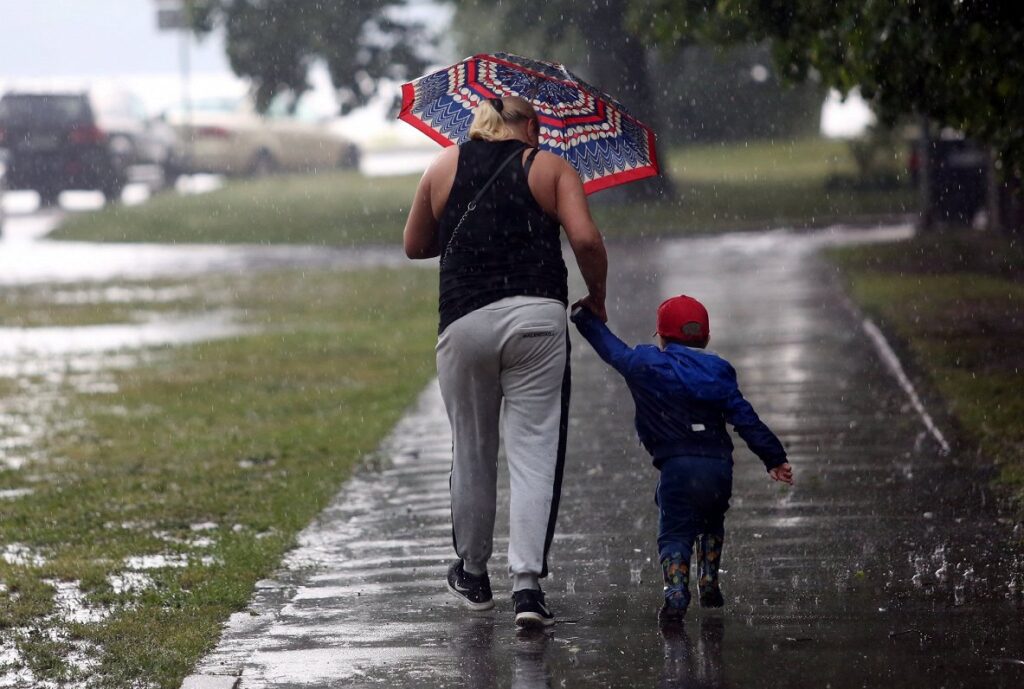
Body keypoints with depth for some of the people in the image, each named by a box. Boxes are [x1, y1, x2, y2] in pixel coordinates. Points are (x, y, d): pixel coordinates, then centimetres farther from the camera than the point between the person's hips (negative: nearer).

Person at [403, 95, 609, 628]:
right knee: (534, 452, -2)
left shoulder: (443, 168, 14)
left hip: (464, 323, 2)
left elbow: (415, 245, 21)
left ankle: (472, 574, 28)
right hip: (537, 318, -2)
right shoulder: (550, 168, 7)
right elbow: (586, 240, -5)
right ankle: (527, 583, -14)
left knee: (472, 452, 15)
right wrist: (596, 299, 10)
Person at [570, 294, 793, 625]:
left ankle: (676, 591, -24)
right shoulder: (717, 371, 14)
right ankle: (709, 584, 23)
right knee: (711, 523, 28)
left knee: (674, 533, -1)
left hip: (676, 467, -3)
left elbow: (610, 347, 24)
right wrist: (774, 457, 10)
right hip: (720, 466, 3)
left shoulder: (644, 365, 8)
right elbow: (745, 418, 8)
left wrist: (584, 315, 40)